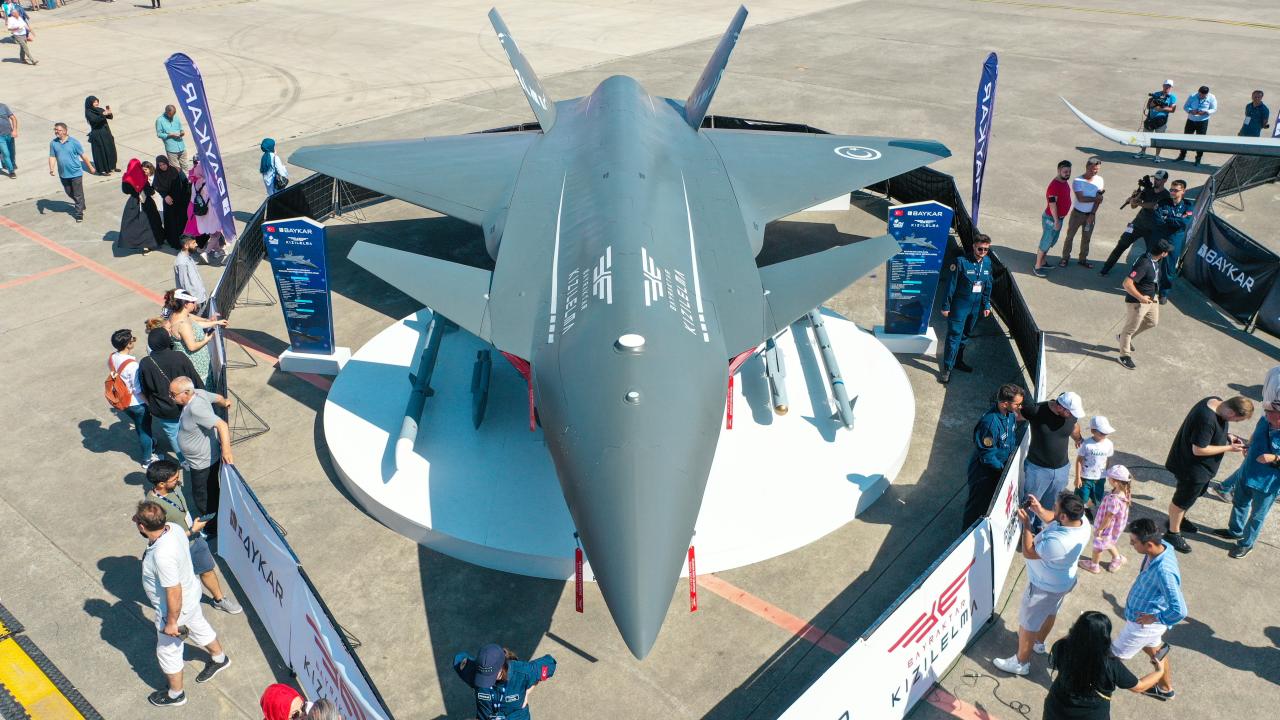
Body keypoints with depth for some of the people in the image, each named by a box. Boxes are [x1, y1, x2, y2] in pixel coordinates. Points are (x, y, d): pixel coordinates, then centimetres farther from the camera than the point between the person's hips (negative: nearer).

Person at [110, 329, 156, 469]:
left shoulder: (111, 358, -9)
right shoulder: (132, 364, -32)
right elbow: (139, 390, -25)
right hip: (137, 403, -7)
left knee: (140, 426, 30)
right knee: (144, 430, 14)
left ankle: (150, 445, 53)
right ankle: (148, 460, 31)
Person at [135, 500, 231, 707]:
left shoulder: (162, 555, -41)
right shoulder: (174, 528, -16)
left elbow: (174, 594, -32)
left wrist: (172, 622, -19)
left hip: (175, 607, -8)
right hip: (191, 594, 8)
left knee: (168, 651, 17)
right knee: (199, 626, 33)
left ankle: (175, 694, 41)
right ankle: (219, 658, 59)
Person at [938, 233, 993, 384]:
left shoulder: (987, 262, 1)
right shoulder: (961, 262, -18)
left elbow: (988, 285, 12)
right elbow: (950, 285, -14)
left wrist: (986, 305, 13)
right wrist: (946, 306, -12)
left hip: (976, 307, 6)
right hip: (960, 305, -6)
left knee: (965, 335, 19)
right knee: (954, 336, -5)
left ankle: (958, 361, 36)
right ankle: (947, 368, 2)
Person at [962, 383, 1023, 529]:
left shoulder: (1010, 414, -9)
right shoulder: (990, 422, -35)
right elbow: (987, 454, -26)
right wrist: (1002, 468, -15)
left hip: (1001, 465, 8)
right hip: (984, 470, -8)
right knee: (978, 505, 7)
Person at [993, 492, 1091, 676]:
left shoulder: (1058, 542, -45)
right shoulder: (1081, 520, -21)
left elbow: (1028, 552, -28)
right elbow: (1052, 520, 1)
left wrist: (1026, 524, -24)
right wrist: (1038, 509, -14)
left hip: (1045, 587, -8)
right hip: (1064, 580, 8)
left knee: (1028, 624, 14)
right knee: (1049, 612, 33)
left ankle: (1021, 662, 34)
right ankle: (1039, 643, 59)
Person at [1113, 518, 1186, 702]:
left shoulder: (1163, 571, -41)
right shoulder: (1162, 546, -15)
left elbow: (1179, 611, -36)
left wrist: (1155, 618, -21)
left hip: (1144, 623, -9)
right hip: (1144, 615, 9)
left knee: (1113, 656, 12)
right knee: (1154, 649, 33)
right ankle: (1166, 689, 55)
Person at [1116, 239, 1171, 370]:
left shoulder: (1157, 260, -3)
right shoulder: (1144, 264, -32)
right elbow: (1127, 284, -35)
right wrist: (1141, 298, -29)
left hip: (1151, 299, 9)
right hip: (1137, 302, -9)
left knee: (1152, 322, 25)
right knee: (1131, 327, 7)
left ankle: (1125, 337, 40)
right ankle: (1125, 355, 22)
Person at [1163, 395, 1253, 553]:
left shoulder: (1217, 402, -10)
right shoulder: (1207, 419, -38)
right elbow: (1198, 450, -30)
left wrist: (1227, 436, -5)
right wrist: (1228, 448, -22)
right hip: (1192, 467, -10)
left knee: (1195, 493, 30)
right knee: (1183, 500, 11)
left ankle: (1178, 519, 52)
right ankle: (1173, 533, 31)